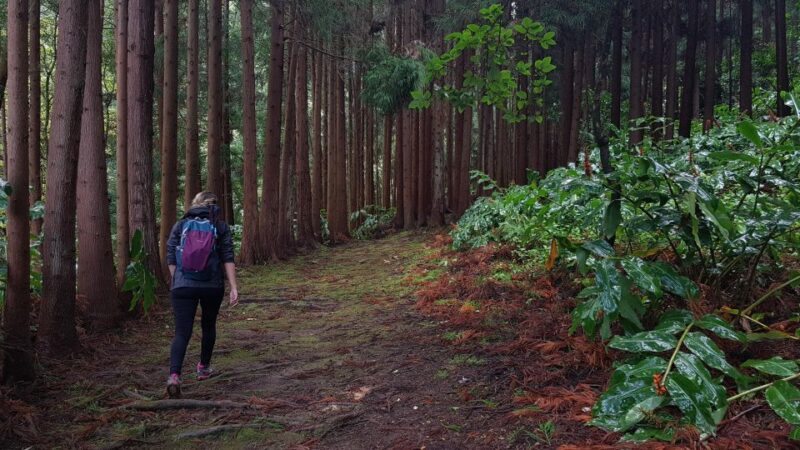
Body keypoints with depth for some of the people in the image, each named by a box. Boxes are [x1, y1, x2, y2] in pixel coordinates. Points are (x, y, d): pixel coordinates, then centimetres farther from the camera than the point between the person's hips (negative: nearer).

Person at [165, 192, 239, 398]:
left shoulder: (180, 226, 6)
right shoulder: (221, 227, 3)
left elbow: (171, 259, 5)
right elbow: (228, 259, -5)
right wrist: (234, 287, -6)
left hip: (183, 287, 0)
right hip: (213, 286, 0)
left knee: (182, 332, -2)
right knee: (209, 325, 22)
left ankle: (174, 375, -21)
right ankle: (204, 367, 34)